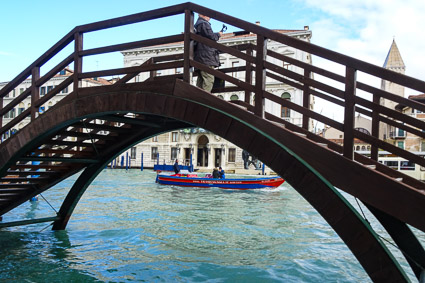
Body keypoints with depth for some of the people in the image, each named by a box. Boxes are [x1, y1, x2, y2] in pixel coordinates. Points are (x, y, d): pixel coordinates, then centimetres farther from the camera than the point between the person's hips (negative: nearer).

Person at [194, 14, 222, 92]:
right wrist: (218, 34, 2)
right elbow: (211, 36, -16)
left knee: (201, 79, 10)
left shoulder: (197, 24, 23)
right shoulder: (204, 24, -8)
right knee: (209, 79, -13)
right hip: (206, 56, -10)